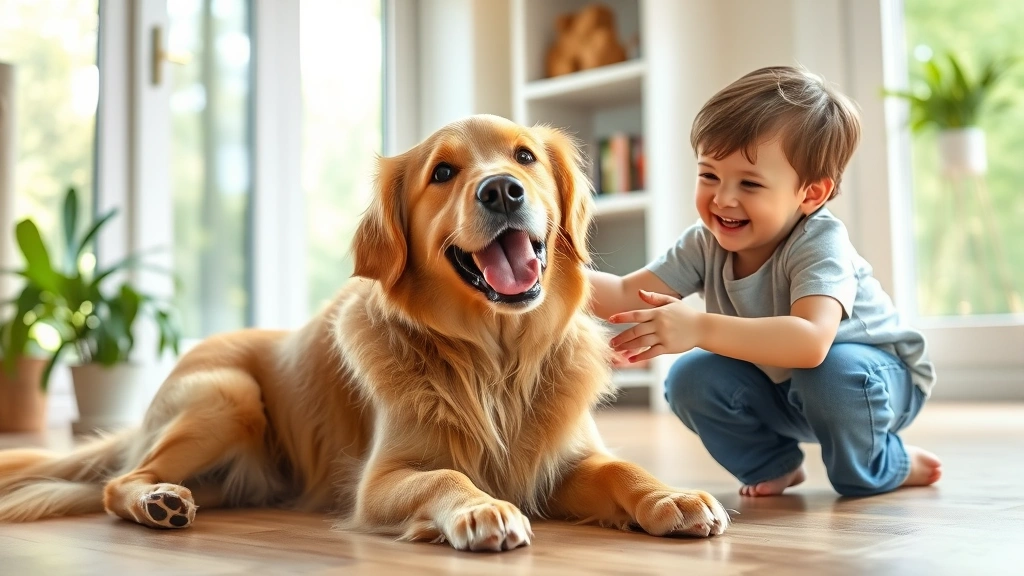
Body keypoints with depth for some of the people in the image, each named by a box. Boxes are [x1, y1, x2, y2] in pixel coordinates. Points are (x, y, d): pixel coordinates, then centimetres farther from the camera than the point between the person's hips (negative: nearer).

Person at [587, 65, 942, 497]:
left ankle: (876, 469, -5)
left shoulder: (820, 243, -33)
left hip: (874, 379, -5)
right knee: (690, 379, -18)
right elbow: (627, 295, -18)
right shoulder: (706, 243, -15)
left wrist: (699, 328, -59)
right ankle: (775, 466, 6)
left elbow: (811, 341, -51)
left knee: (832, 371, -37)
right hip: (780, 389, 5)